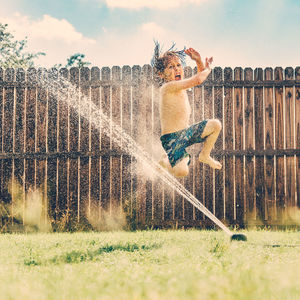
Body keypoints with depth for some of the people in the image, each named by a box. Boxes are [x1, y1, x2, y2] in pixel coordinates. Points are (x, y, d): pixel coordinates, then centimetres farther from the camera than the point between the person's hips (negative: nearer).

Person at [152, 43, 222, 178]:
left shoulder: (180, 85, 9)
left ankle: (204, 155, 28)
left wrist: (199, 61, 5)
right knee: (181, 172, -25)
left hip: (186, 132, 9)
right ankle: (164, 162, 10)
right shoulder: (168, 87, -20)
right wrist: (207, 68, -7)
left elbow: (200, 75, 24)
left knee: (215, 125, 9)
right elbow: (198, 80, -27)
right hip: (172, 138, -9)